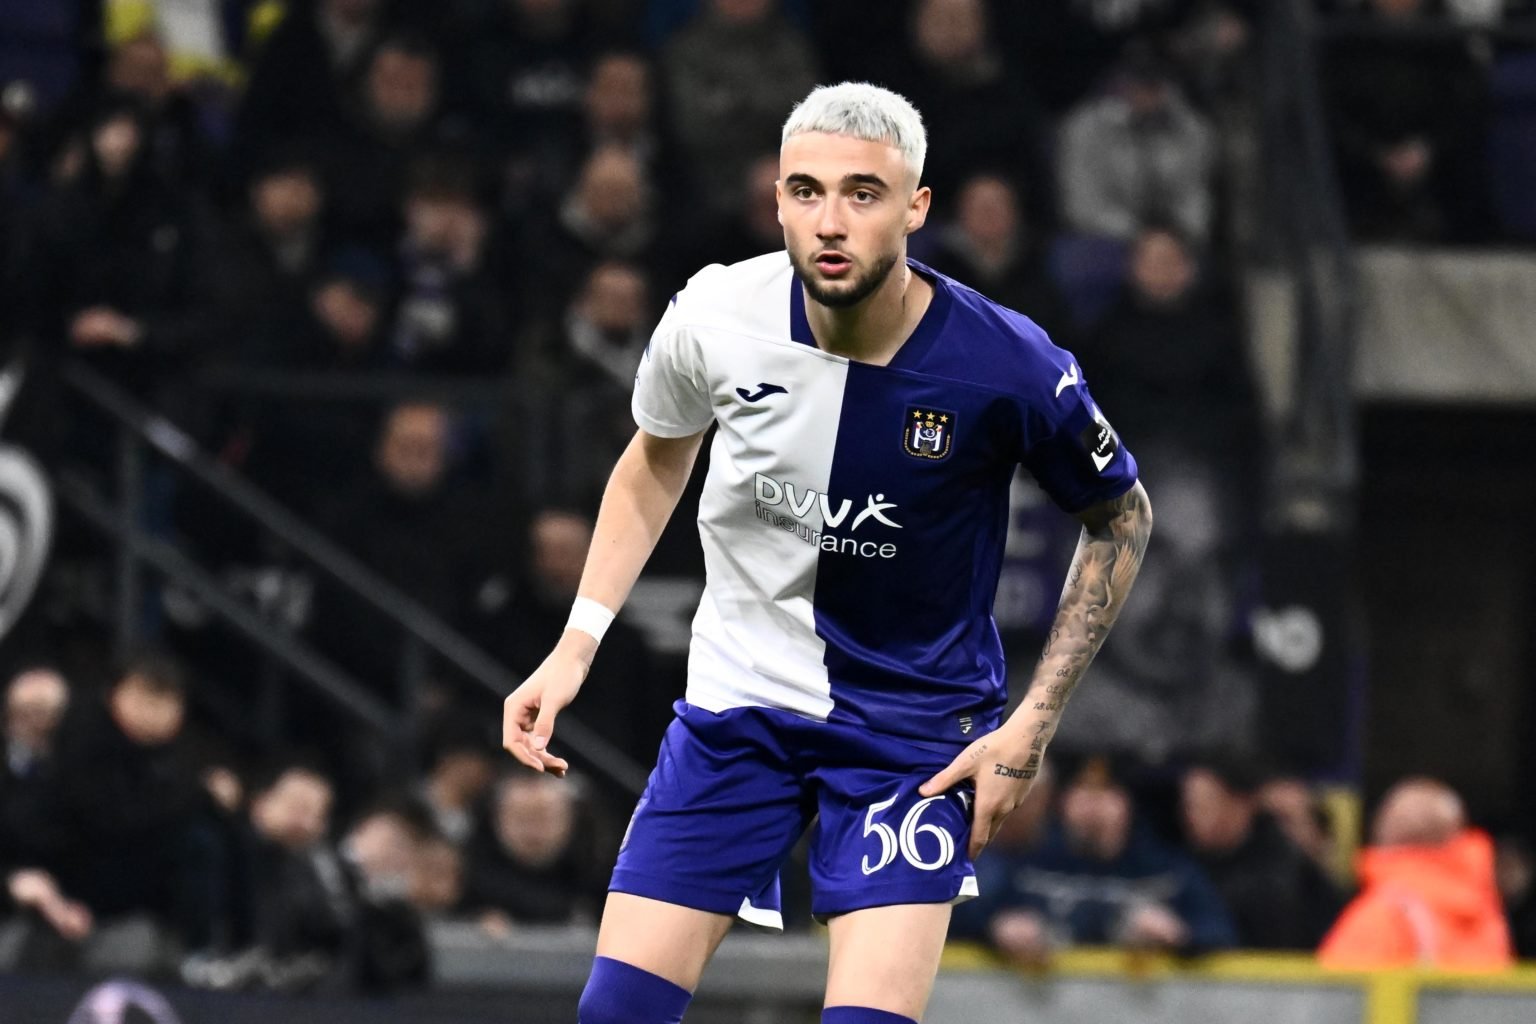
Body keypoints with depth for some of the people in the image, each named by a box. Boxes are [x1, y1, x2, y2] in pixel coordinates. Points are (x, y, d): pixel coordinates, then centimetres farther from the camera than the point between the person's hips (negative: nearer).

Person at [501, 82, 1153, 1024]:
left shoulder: (1008, 365, -21)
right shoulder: (716, 317, -14)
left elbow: (1122, 519, -2)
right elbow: (655, 466, 9)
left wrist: (1032, 726, -8)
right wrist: (577, 646, 1)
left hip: (916, 726, -3)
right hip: (737, 700, 3)